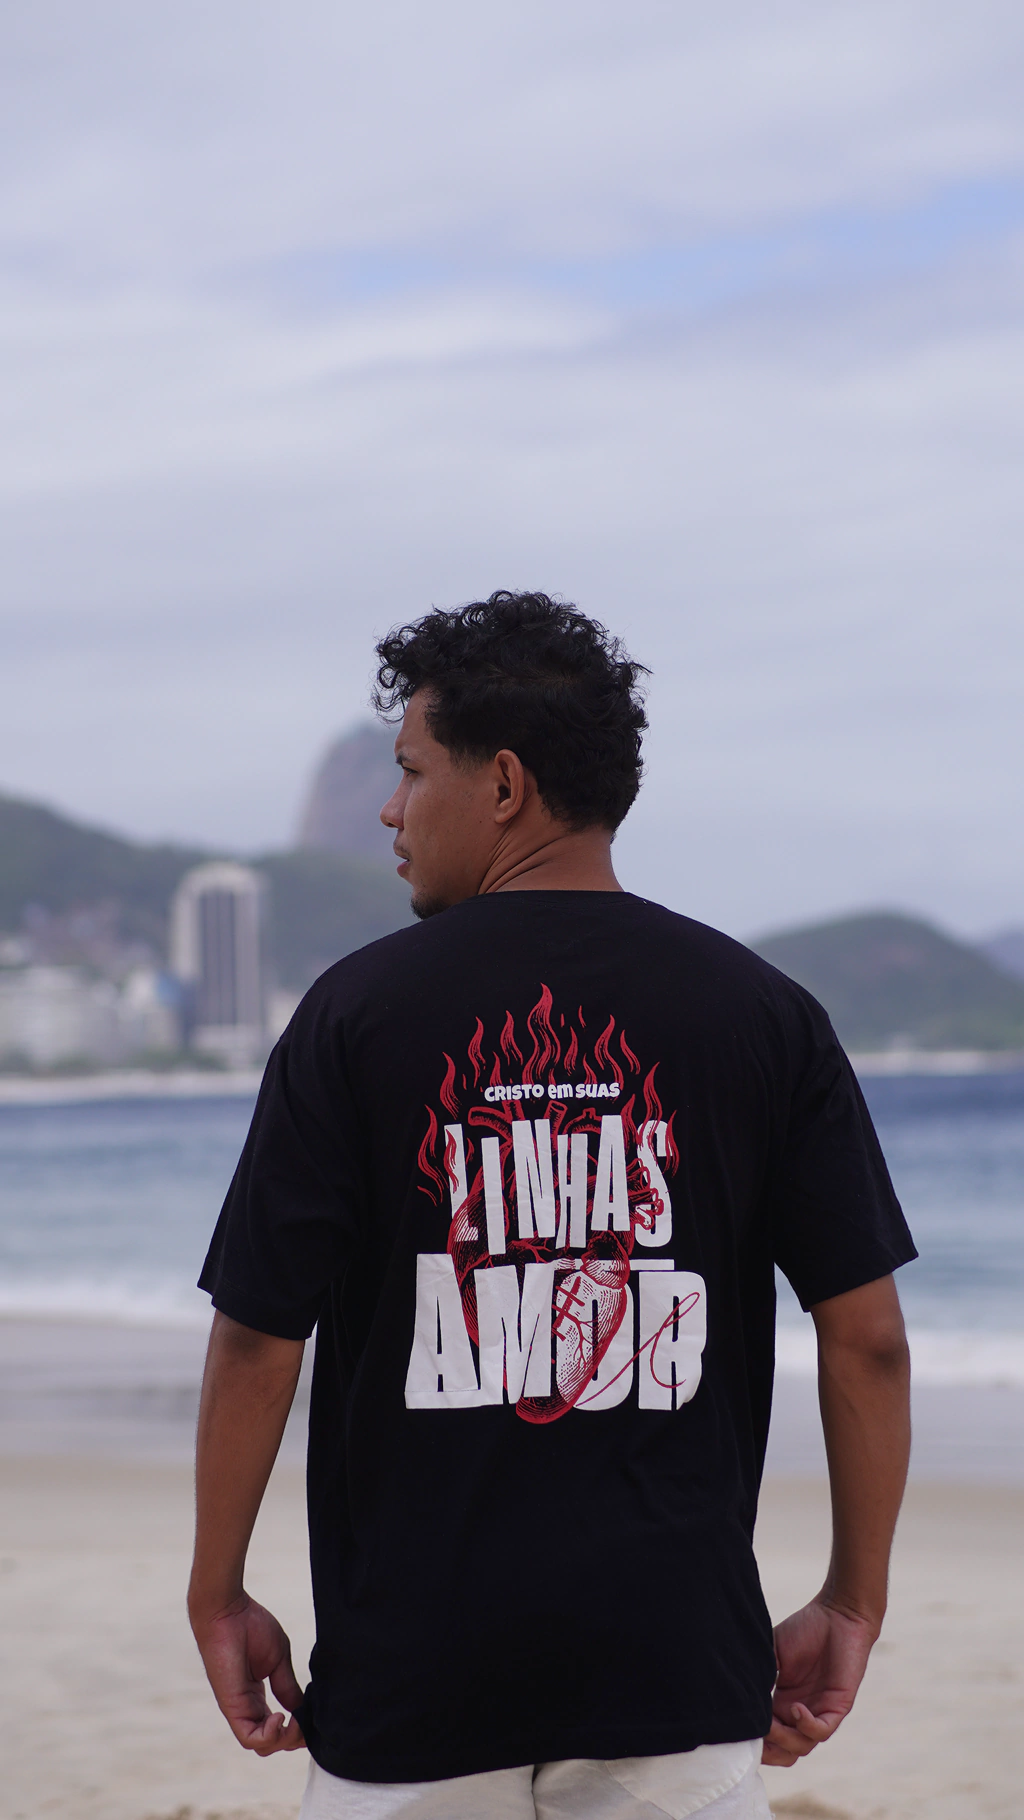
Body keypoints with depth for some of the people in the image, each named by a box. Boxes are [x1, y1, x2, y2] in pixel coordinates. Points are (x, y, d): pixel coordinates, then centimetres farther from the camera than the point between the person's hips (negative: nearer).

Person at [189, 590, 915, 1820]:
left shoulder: (357, 1013, -3)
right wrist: (853, 1605, 9)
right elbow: (867, 1333, -1)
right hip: (677, 1660, 1)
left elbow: (258, 1338, -4)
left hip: (409, 1661, -1)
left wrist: (219, 1595, 7)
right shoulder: (765, 1014, 1)